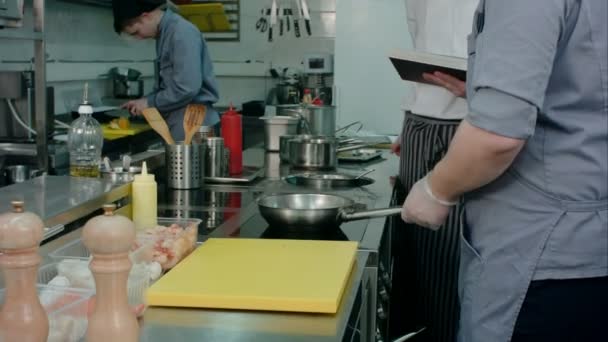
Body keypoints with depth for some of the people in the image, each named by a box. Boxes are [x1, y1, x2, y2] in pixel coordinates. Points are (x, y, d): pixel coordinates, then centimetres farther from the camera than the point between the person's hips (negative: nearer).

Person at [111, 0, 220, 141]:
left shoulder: (182, 33, -16)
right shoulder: (165, 33, 13)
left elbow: (187, 88, -23)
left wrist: (150, 102, -11)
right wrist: (144, 102, 8)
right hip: (178, 123, 9)